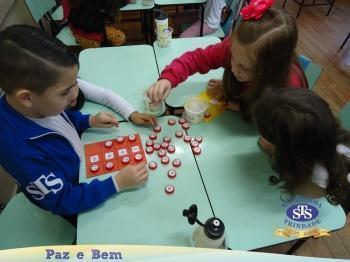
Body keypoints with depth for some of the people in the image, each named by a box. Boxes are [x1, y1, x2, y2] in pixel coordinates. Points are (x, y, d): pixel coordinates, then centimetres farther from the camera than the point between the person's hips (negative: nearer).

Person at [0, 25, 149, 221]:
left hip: (86, 161, 6)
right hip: (77, 206, -5)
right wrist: (117, 183, -33)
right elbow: (64, 202, -29)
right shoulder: (22, 151, -41)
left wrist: (89, 121, -11)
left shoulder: (40, 105, -20)